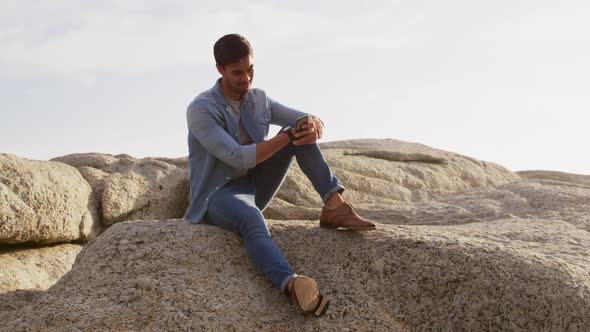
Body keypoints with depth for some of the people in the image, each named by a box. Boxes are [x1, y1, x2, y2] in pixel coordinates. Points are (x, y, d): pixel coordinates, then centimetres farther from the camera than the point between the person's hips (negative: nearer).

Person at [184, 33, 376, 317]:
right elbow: (238, 158, -28)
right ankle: (293, 286, -69)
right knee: (252, 219, -45)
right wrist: (289, 136, -31)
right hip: (217, 195, -7)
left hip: (253, 187, 7)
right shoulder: (200, 110, -18)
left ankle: (334, 205, -24)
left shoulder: (259, 99, 3)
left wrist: (313, 126, -26)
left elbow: (311, 121, 1)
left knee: (301, 128, -12)